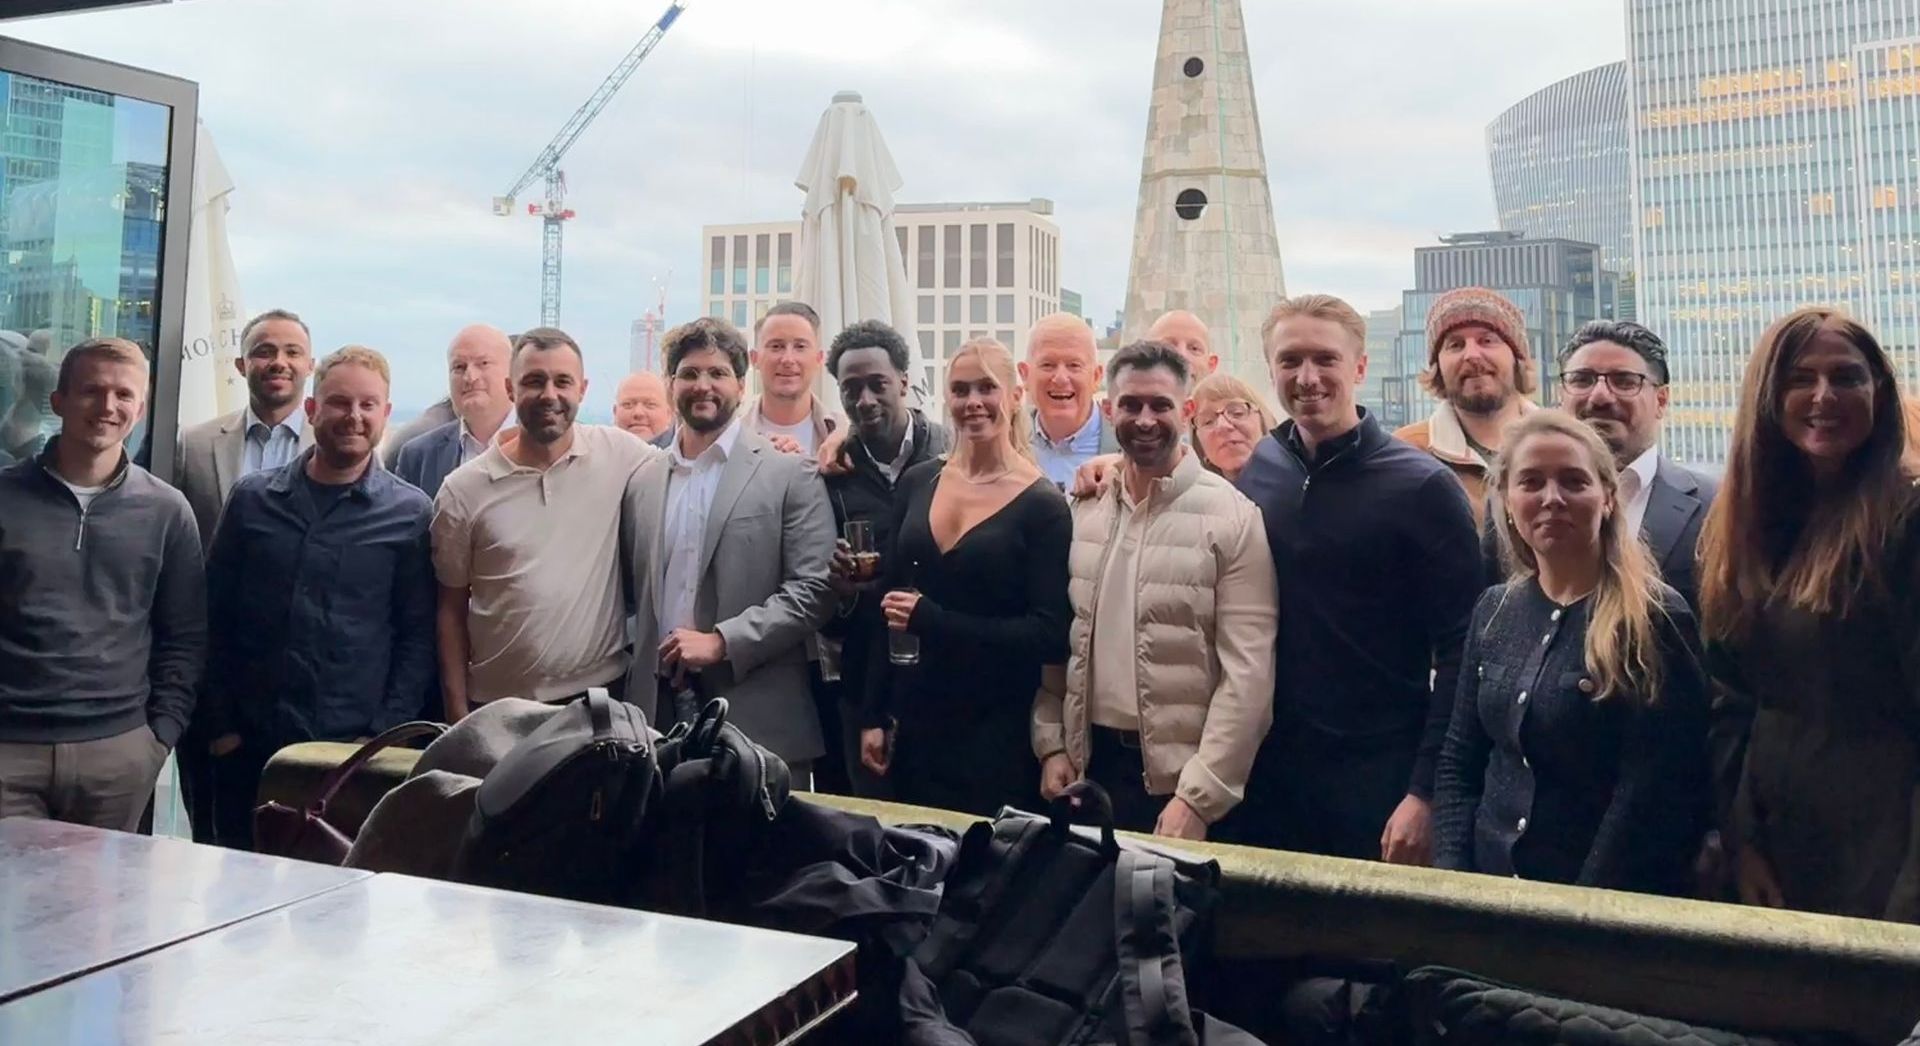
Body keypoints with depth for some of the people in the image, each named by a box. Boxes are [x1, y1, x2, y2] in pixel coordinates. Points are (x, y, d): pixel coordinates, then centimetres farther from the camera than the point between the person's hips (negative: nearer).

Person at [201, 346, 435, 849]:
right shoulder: (253, 498, 6)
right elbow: (216, 616, 8)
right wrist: (221, 725, 2)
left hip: (353, 749, -2)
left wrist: (383, 736, -7)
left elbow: (417, 637, -1)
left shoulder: (410, 514, -1)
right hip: (246, 746, 2)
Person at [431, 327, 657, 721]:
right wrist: (457, 712, 1)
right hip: (497, 706, 0)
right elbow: (451, 609, 3)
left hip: (602, 692, 1)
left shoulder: (617, 453, -2)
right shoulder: (463, 490, -2)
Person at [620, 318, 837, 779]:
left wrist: (721, 641, -13)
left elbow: (814, 590, -8)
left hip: (757, 718, -3)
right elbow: (634, 593, 18)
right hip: (658, 710, 4)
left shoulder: (790, 475, -1)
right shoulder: (642, 481, 13)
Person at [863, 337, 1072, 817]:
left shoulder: (1043, 505, -8)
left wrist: (932, 621, -17)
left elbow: (1050, 636, -13)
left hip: (998, 731, -4)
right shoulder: (917, 482, 5)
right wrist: (874, 715, 6)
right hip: (913, 719, 4)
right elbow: (887, 604, 8)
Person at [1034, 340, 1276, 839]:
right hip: (1088, 763, 4)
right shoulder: (1082, 511, 6)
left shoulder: (1233, 517, -9)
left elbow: (1247, 674, -13)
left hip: (1182, 776, -4)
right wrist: (1051, 745, 3)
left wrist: (1197, 797, -17)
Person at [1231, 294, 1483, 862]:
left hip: (1381, 783, -3)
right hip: (1265, 774, 4)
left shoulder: (1422, 486, -9)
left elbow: (1459, 654, -10)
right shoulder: (1254, 470, 3)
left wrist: (1426, 792, -14)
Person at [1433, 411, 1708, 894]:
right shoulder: (1493, 610, 3)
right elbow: (1458, 760, 6)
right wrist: (1455, 880, -3)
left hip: (1611, 903, -5)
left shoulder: (1655, 619, -12)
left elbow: (1651, 795, -16)